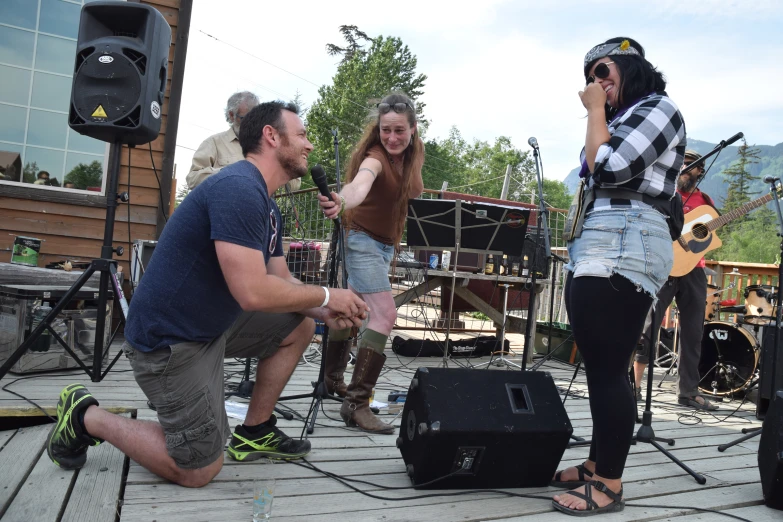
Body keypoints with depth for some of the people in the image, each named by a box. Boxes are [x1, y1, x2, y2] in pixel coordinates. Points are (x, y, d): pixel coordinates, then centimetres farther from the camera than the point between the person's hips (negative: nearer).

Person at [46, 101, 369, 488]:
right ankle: (86, 416, 13)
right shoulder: (239, 188, -24)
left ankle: (253, 433, 18)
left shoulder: (267, 206, 8)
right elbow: (253, 293, -31)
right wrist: (326, 296, -16)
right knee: (198, 470, 0)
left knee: (299, 327, 11)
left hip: (211, 322, 10)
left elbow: (281, 282, 12)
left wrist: (325, 312, -6)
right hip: (169, 338, -10)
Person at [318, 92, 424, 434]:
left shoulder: (414, 153, -1)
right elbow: (359, 185, -49)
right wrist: (340, 201, -68)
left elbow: (415, 192, 18)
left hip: (386, 243, 8)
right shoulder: (375, 156, -24)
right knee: (385, 313, -20)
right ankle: (356, 403, -16)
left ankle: (332, 378, 37)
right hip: (363, 239, -8)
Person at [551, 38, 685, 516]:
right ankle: (597, 464, 22)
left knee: (608, 370, -9)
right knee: (598, 367, 12)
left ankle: (609, 486, 0)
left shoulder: (659, 109, 0)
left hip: (624, 250, -10)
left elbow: (607, 167, -13)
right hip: (594, 251, 10)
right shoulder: (621, 119, 26)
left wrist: (596, 111, -3)